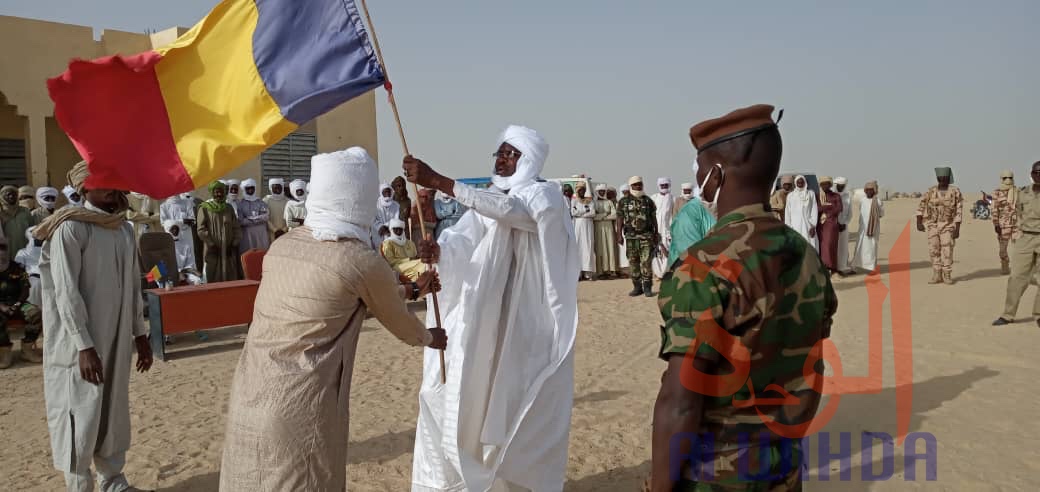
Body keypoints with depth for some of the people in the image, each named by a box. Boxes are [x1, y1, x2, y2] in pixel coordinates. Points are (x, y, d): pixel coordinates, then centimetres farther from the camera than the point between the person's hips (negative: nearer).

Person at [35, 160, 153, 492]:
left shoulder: (124, 227, 7)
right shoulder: (70, 228, -14)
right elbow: (66, 292, -17)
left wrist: (140, 333, 13)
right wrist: (84, 346, -20)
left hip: (118, 338, 6)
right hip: (82, 342, -6)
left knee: (114, 411, 15)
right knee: (82, 415, 2)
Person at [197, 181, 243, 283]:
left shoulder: (229, 208, 11)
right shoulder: (204, 208, 0)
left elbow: (236, 228, 9)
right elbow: (201, 230, -6)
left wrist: (234, 244, -2)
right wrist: (212, 245, -11)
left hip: (228, 251, 3)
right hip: (212, 250, -3)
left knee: (230, 279, 1)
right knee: (213, 279, -3)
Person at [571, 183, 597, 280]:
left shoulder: (590, 201, 11)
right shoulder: (574, 200, 11)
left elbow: (593, 213, -3)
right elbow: (573, 212, -4)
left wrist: (579, 213, -3)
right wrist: (585, 210, -3)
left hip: (588, 225, 0)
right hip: (577, 225, 0)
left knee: (588, 246, -5)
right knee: (578, 246, -8)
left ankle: (587, 272, -7)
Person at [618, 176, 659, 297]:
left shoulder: (648, 201, 8)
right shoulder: (623, 202, 6)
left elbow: (654, 218, 11)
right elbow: (620, 219, 5)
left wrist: (656, 233, 9)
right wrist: (619, 235, -1)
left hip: (646, 236, -1)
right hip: (631, 236, 1)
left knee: (646, 262, -6)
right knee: (633, 262, 5)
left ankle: (647, 287, -1)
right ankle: (637, 287, 14)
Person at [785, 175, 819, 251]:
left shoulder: (811, 193, 8)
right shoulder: (790, 195, 9)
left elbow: (814, 210, 3)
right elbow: (787, 212, 8)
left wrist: (813, 226, -5)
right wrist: (788, 227, 2)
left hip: (808, 225, 0)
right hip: (795, 226, 0)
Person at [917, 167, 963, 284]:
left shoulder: (955, 191, -7)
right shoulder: (931, 191, 0)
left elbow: (958, 211, -9)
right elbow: (921, 207, 0)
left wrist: (957, 228, -14)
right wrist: (919, 223, -11)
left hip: (948, 226, -2)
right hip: (932, 225, 3)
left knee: (947, 251, -5)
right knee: (934, 251, 1)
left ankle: (947, 276, 6)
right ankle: (937, 276, 9)